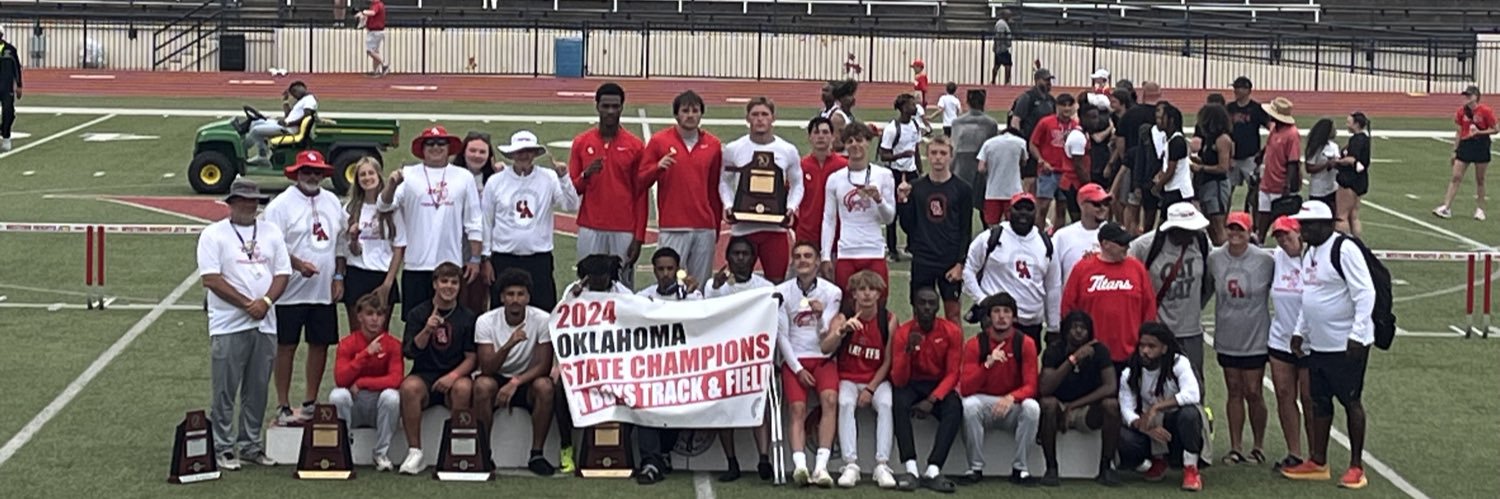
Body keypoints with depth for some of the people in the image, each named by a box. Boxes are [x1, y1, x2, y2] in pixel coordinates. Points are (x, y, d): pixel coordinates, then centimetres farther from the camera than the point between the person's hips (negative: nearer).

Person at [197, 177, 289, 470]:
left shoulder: (271, 232, 13)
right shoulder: (214, 235, -2)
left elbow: (282, 273, 9)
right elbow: (210, 279, -10)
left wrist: (265, 302, -10)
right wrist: (247, 304, -13)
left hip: (264, 324, 4)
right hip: (228, 325, -4)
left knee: (258, 389, 9)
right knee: (225, 390, -2)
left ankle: (251, 445, 17)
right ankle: (223, 449, 4)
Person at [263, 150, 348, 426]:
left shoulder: (332, 202, 12)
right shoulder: (281, 205, -7)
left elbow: (340, 240, 18)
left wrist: (338, 276, 10)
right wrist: (298, 264, -23)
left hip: (324, 291, 5)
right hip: (292, 292, -5)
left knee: (320, 344, 9)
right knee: (286, 347, 0)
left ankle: (310, 403, 20)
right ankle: (283, 406, 6)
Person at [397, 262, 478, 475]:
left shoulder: (467, 318, 7)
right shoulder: (417, 314, 6)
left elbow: (471, 358, 3)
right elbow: (409, 352, -3)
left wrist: (454, 375, -15)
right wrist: (427, 331, -19)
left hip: (454, 377, 0)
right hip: (424, 375, 0)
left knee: (464, 388, -35)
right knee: (409, 387, -33)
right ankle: (415, 453, -25)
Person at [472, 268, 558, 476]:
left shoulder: (543, 320, -13)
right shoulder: (485, 322, -13)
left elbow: (544, 365, -16)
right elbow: (487, 369, -21)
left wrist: (516, 382, -31)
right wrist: (509, 344, -38)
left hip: (527, 381, 0)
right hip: (498, 379, 0)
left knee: (545, 387, -32)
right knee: (482, 385, -33)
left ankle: (536, 454, -21)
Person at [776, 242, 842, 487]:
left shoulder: (832, 292, 4)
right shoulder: (781, 292, 2)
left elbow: (827, 335, 2)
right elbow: (781, 336, 1)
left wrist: (821, 315, -19)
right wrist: (798, 369, -7)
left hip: (822, 358, 0)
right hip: (794, 359, 0)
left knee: (830, 399, -26)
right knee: (798, 408, -22)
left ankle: (821, 466, -34)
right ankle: (800, 465, -39)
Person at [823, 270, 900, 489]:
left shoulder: (888, 320, -4)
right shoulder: (843, 317, -5)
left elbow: (888, 361, -3)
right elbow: (825, 348, -22)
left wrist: (870, 389, -12)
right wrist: (842, 331, -41)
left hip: (877, 379, 0)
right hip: (848, 378, 0)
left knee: (886, 404, -29)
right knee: (845, 403, -31)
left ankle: (882, 465, -28)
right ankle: (851, 465, -31)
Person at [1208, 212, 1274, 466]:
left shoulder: (1265, 260, -10)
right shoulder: (1214, 258, -2)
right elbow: (1206, 288, 12)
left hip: (1256, 338, -3)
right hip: (1227, 338, 3)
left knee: (1253, 392, 1)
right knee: (1234, 392, 9)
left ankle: (1259, 446, 16)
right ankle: (1236, 448, 16)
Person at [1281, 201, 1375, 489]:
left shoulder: (1344, 250, -16)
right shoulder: (1309, 252, 12)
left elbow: (1364, 293, -19)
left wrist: (1357, 334, -23)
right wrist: (1299, 330, 19)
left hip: (1347, 345, -9)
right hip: (1318, 344, 9)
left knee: (1351, 402, -1)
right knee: (1319, 403, 13)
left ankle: (1356, 467, 7)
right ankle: (1318, 463, 21)